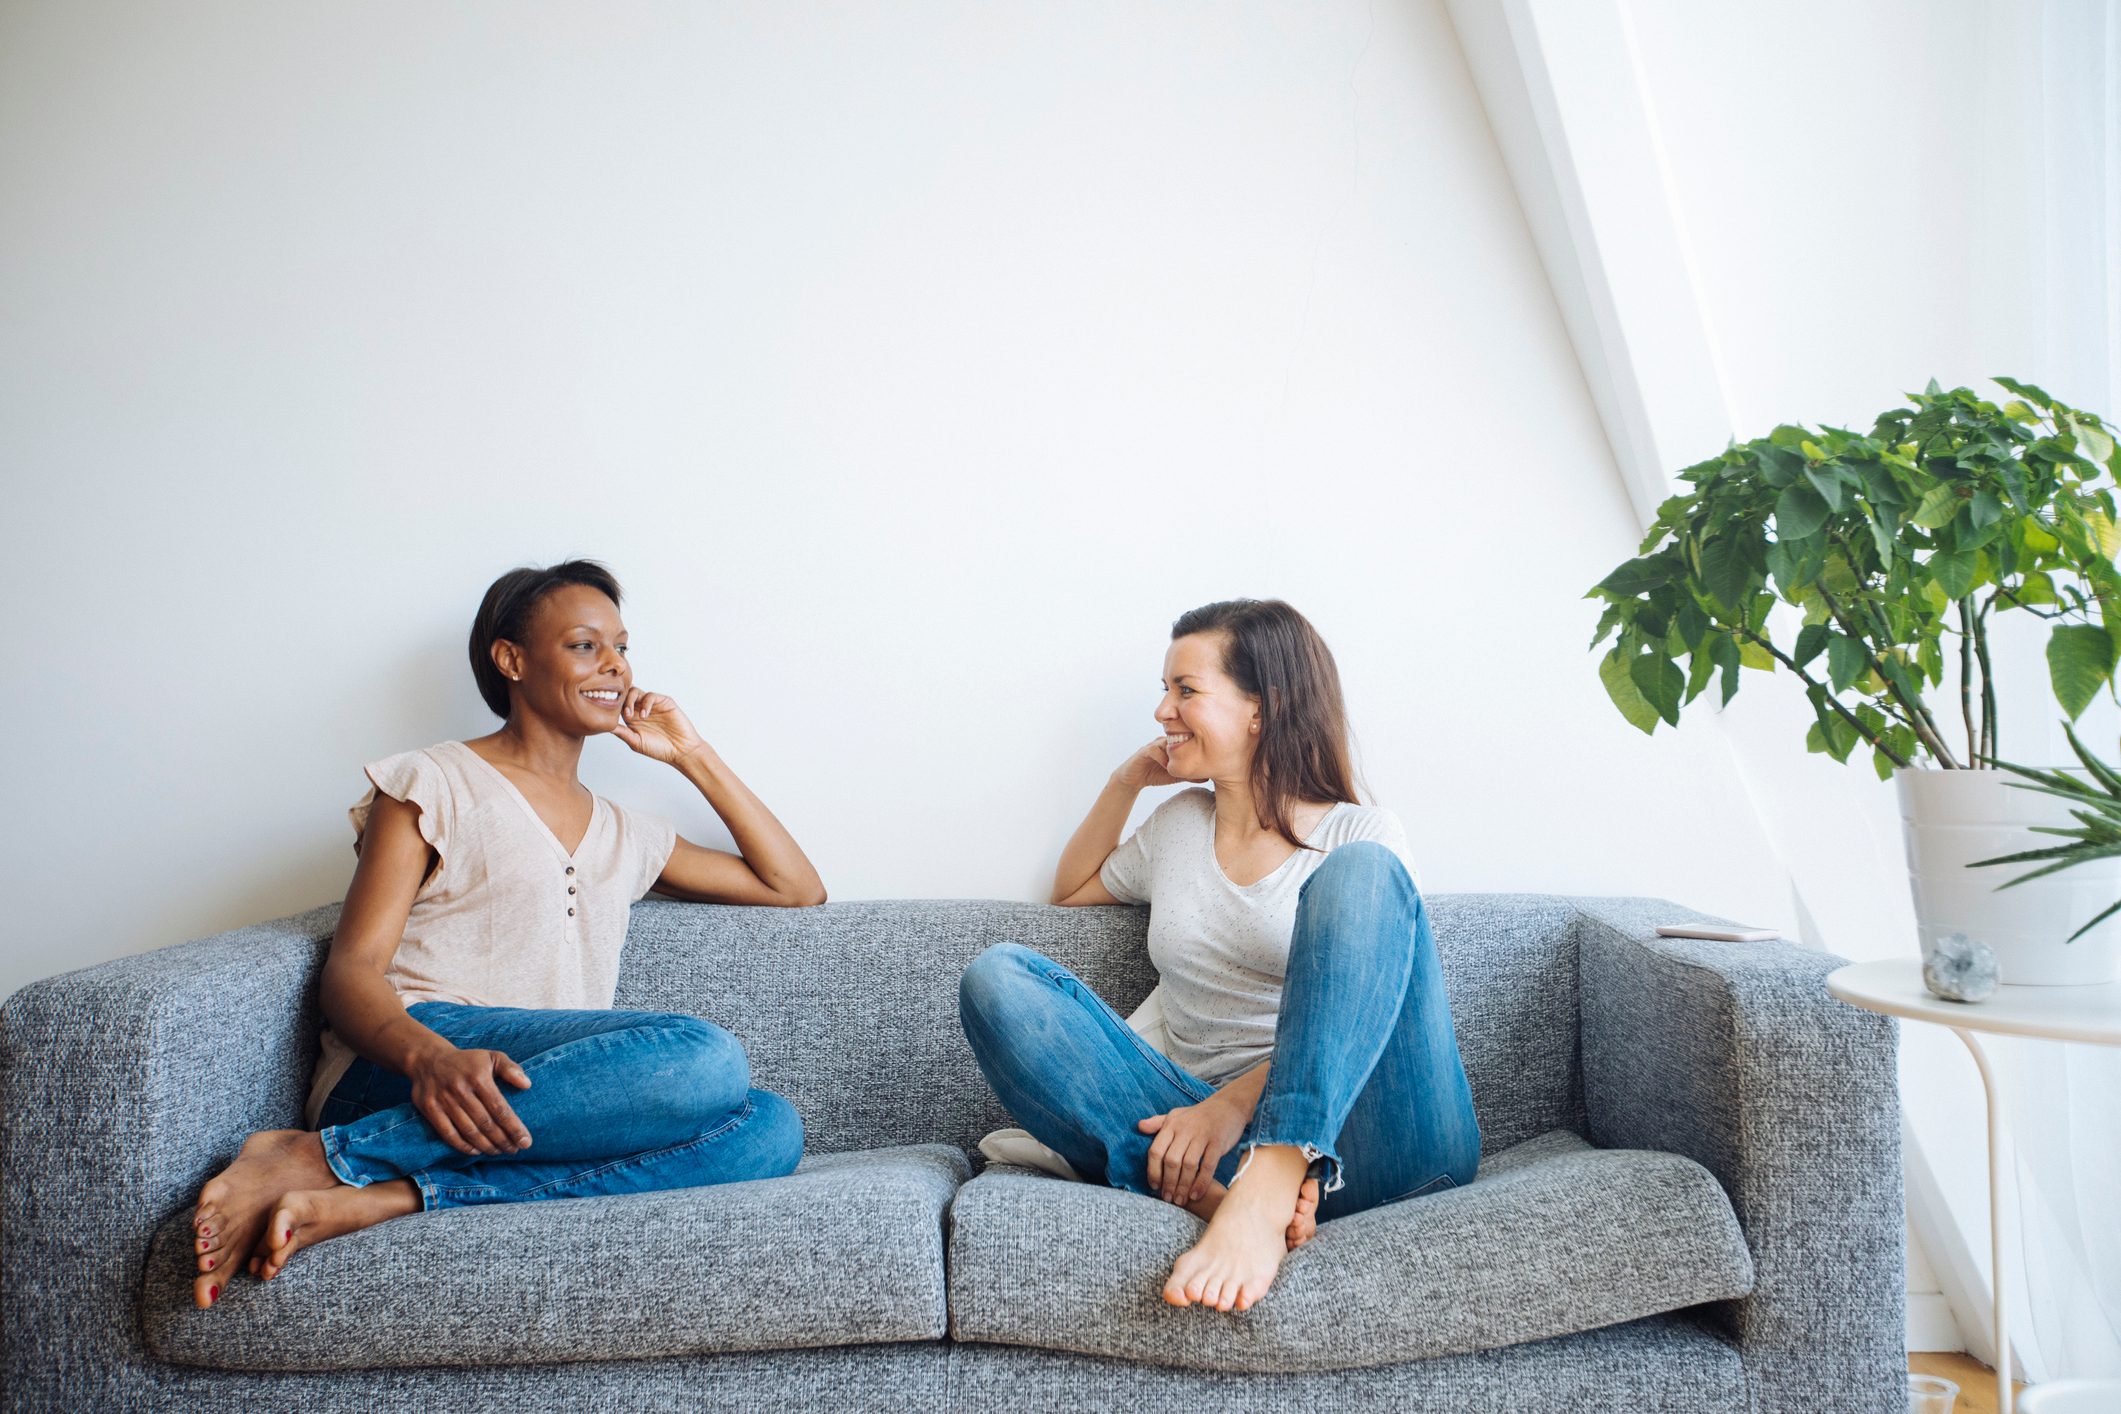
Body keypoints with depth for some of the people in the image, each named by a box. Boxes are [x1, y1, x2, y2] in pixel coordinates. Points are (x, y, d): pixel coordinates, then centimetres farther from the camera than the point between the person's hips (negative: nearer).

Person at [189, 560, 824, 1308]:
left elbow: (796, 887, 30)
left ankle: (382, 1198, -32)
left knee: (769, 1128, -26)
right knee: (703, 1057, -32)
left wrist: (693, 757, 24)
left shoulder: (626, 836, 28)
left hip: (530, 1098, 6)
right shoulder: (432, 787, 11)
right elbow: (350, 972, -1)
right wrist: (432, 1057, -24)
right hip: (395, 1076, -5)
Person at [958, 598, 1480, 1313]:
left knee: (1357, 874, -25)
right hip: (1217, 1141, 4)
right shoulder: (1178, 825, 23)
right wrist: (1125, 783, 25)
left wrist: (1234, 1101, -20)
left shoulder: (1361, 834, 8)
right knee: (997, 976, -13)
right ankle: (1217, 1196, -34)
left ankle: (1266, 1191, -41)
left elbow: (1359, 1013, -5)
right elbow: (1070, 893, 40)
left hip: (1364, 1133, -3)